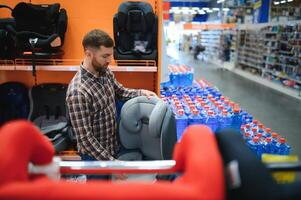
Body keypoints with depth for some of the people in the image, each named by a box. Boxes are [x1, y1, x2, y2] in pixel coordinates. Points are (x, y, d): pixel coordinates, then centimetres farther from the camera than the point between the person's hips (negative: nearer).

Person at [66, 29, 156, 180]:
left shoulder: (105, 72, -7)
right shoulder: (78, 91, -31)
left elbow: (120, 91, 13)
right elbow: (84, 137, -27)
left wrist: (141, 92, -5)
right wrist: (111, 162, -24)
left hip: (113, 145, 7)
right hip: (95, 154, -7)